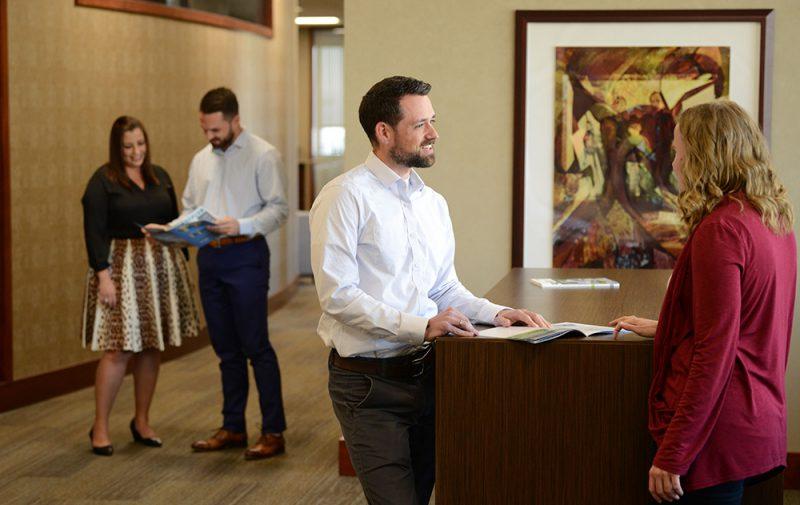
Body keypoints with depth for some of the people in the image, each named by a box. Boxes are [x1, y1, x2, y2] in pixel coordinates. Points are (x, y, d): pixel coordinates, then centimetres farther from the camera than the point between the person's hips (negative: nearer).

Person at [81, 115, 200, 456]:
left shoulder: (160, 176, 12)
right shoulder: (103, 181, -4)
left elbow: (175, 223, 17)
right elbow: (94, 232, -9)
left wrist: (182, 264, 12)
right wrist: (103, 275, -17)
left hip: (161, 268, 6)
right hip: (123, 268, -5)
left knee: (152, 348, 8)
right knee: (118, 349, -8)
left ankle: (142, 422, 20)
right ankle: (100, 427, 4)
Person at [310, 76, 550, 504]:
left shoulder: (433, 202, 13)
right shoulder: (345, 197, -10)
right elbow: (337, 293, -17)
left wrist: (495, 313, -1)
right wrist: (420, 325, -24)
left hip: (425, 373, 7)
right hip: (369, 383, -7)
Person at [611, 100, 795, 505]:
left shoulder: (720, 229, -17)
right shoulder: (775, 220, 11)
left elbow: (715, 351, -20)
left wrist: (671, 455, -18)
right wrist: (665, 328, 35)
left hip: (721, 433, -9)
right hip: (764, 422, 9)